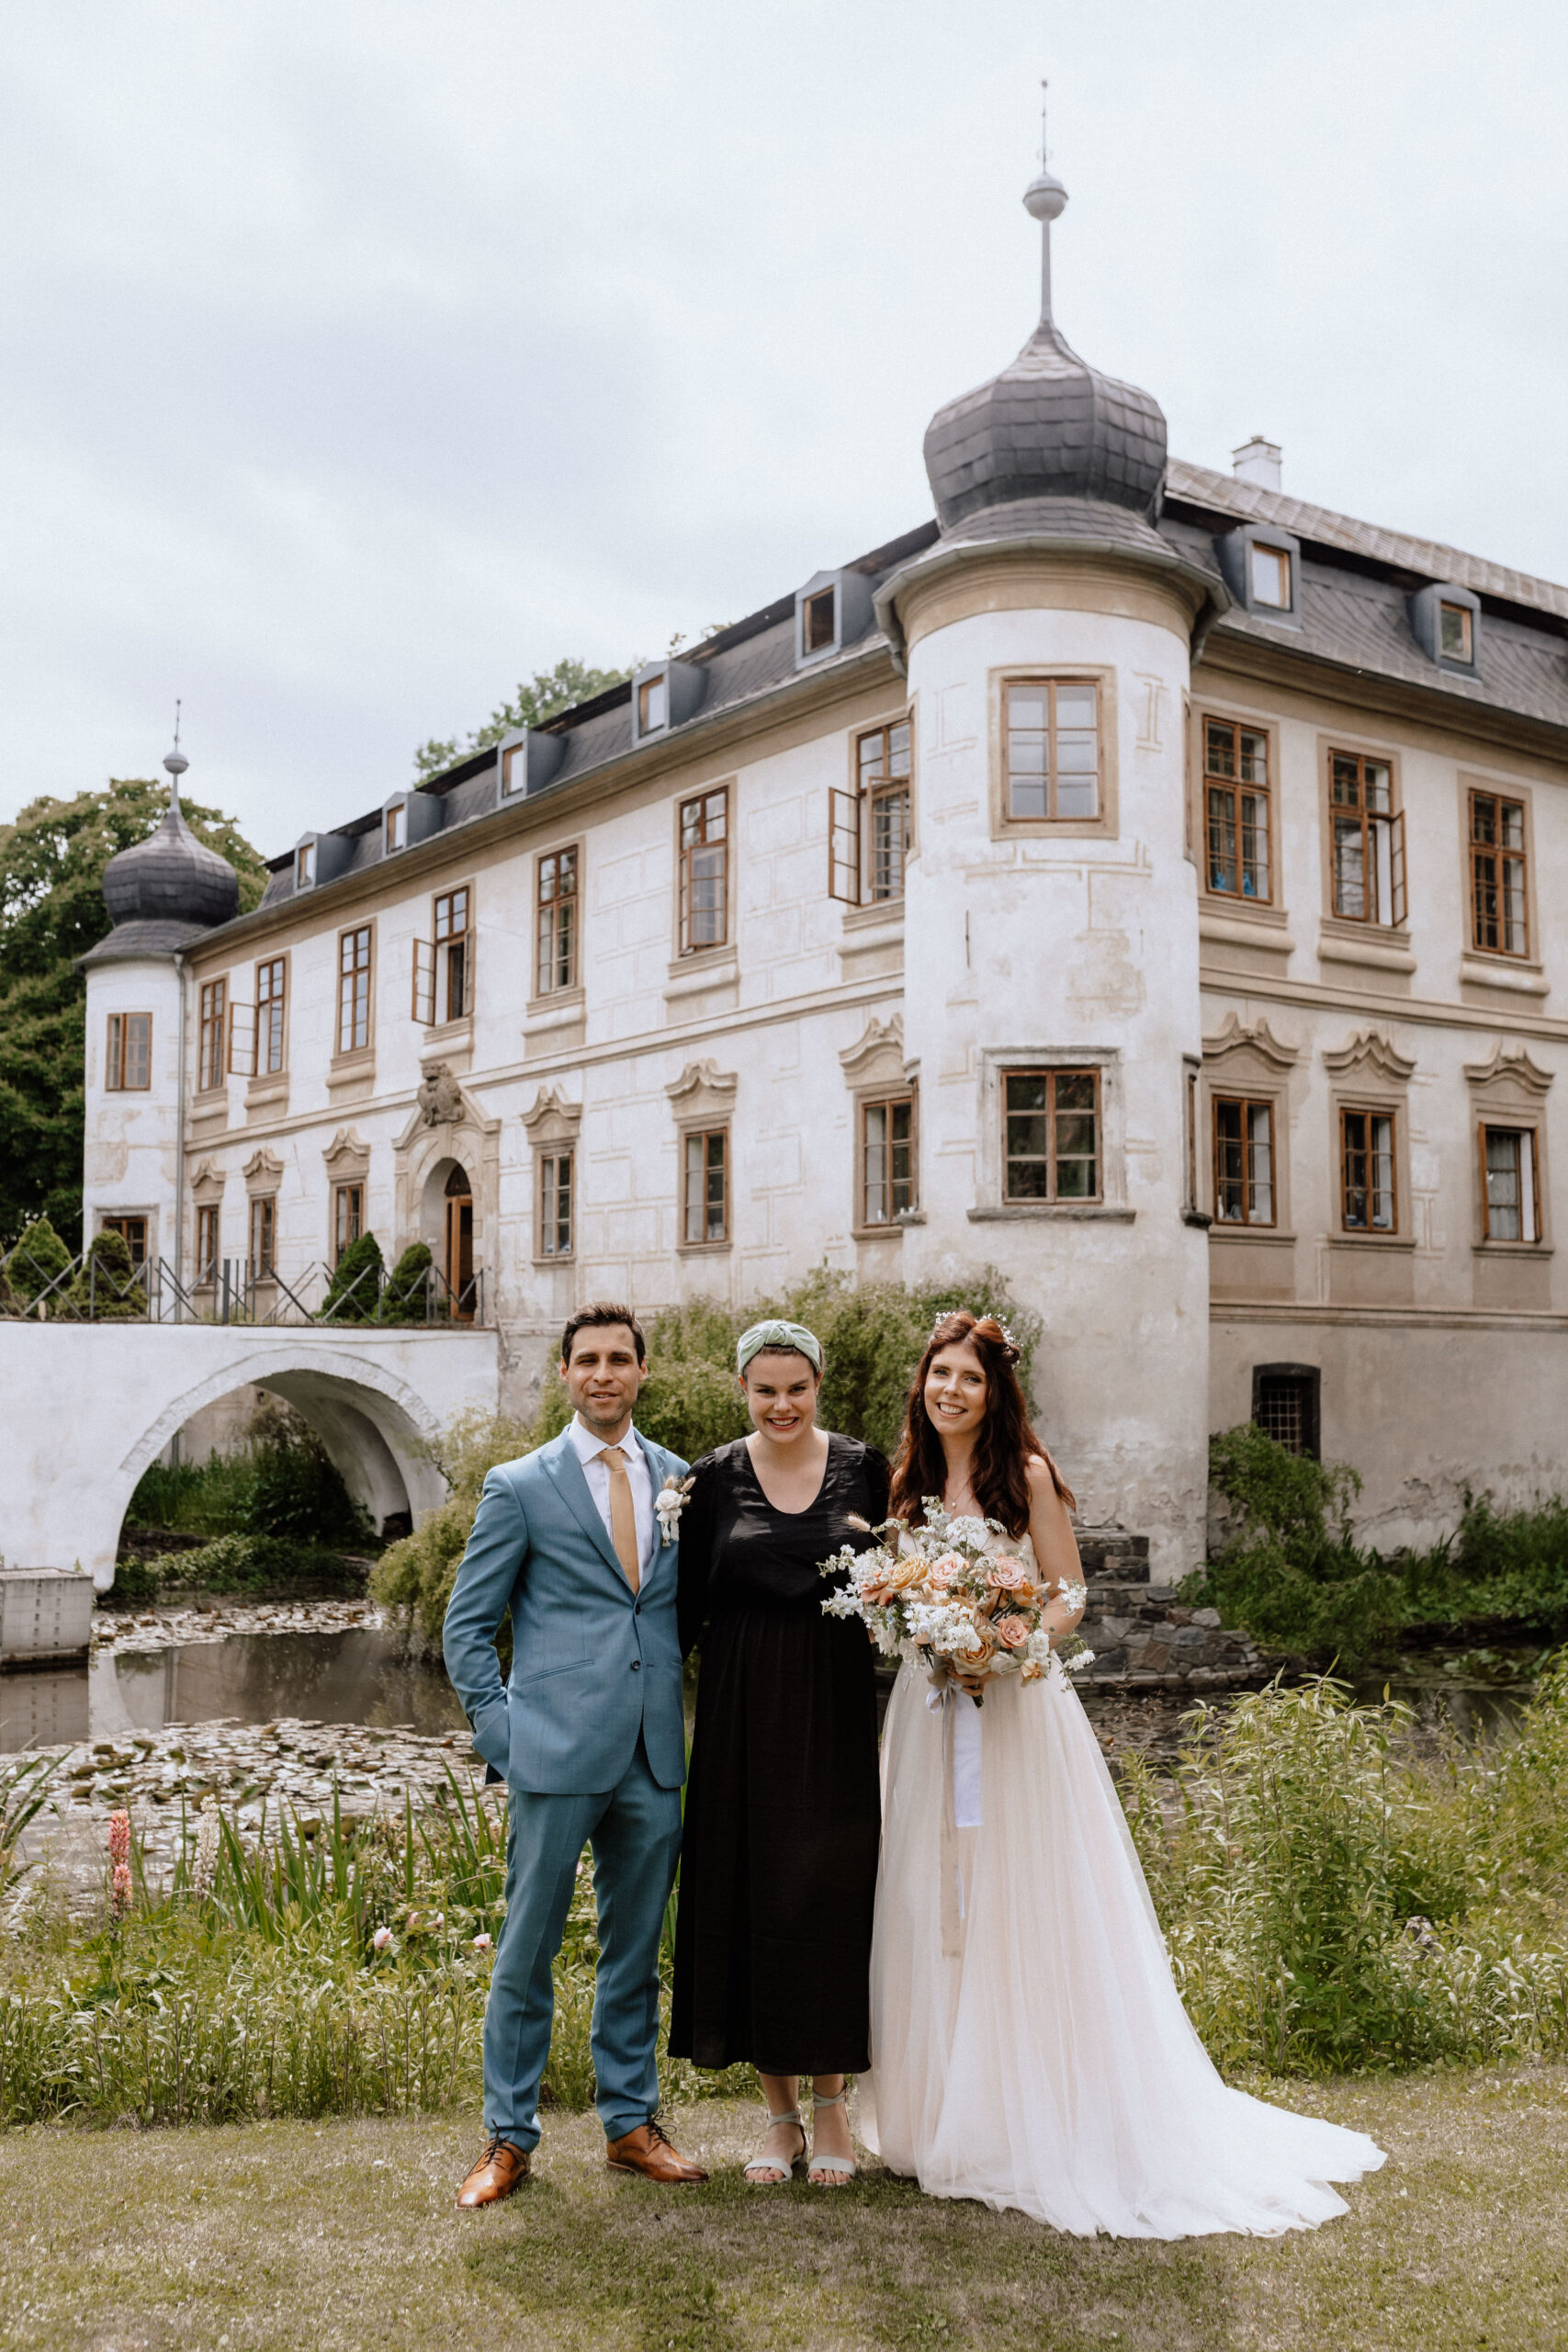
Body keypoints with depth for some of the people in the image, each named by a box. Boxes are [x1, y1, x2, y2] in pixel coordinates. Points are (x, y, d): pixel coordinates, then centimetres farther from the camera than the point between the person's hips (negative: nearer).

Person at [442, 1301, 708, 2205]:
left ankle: (632, 2123, 29)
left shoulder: (679, 1479, 9)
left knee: (637, 1951, 14)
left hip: (655, 1759, 3)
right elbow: (468, 1622, 2)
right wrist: (500, 1728, -5)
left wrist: (693, 1714, 8)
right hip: (556, 1756, -3)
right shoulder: (520, 1487, -1)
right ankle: (510, 2140, 20)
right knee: (527, 1956, 5)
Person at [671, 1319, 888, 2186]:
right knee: (751, 1896, 5)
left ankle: (831, 2106, 21)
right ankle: (780, 2115, 20)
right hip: (744, 1714, 0)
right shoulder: (714, 1478, 0)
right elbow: (688, 1605, 1)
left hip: (836, 1710, 0)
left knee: (831, 1896, 4)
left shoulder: (863, 1469, 2)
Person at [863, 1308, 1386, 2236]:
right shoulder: (909, 1481, 10)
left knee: (1023, 1908, -1)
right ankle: (948, 2115, 19)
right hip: (930, 1713, 5)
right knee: (936, 1909, 7)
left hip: (1017, 1708, -4)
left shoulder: (1027, 1474, -4)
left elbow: (1070, 1597, -4)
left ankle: (1041, 2123, 11)